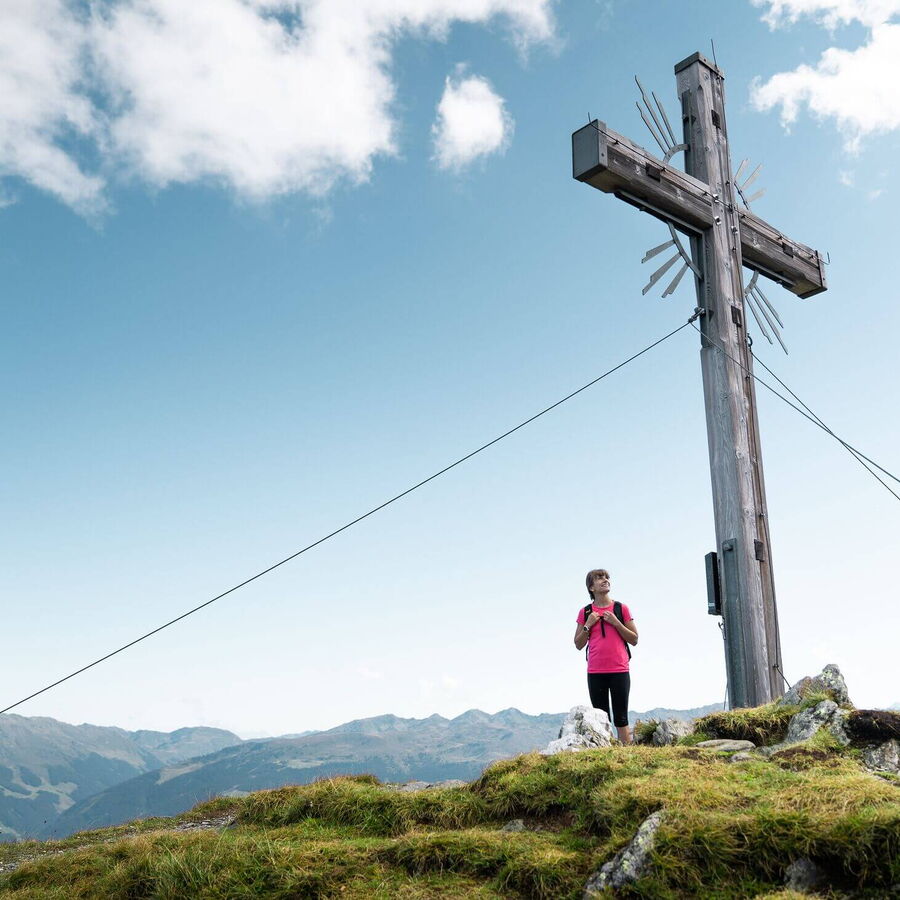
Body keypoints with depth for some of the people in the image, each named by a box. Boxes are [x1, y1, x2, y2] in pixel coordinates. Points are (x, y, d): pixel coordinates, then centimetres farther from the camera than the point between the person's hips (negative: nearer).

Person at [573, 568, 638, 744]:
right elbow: (578, 645, 8)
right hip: (595, 673, 1)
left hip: (619, 671, -1)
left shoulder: (621, 609, 4)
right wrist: (588, 625, -7)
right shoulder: (585, 612, 6)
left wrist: (615, 622, -9)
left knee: (621, 718, 0)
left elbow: (634, 640, 3)